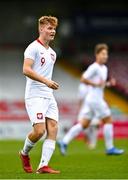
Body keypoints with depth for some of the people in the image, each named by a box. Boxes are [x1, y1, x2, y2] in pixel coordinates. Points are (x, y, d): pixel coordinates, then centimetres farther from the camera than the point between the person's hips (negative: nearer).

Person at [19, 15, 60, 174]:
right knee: (39, 130, -16)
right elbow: (26, 70, -18)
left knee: (53, 129, -6)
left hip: (49, 96, 8)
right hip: (35, 96, -8)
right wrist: (45, 81, -24)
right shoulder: (33, 48, -6)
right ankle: (24, 153, 13)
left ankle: (43, 166, -8)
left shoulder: (52, 53, 20)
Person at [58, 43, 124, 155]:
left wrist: (108, 83, 11)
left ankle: (64, 142, 1)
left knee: (83, 124, 5)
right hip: (95, 99, -9)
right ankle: (110, 148, 3)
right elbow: (83, 79, -16)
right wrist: (96, 84, -18)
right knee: (108, 120, -2)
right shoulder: (94, 67, -11)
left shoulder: (104, 68, 18)